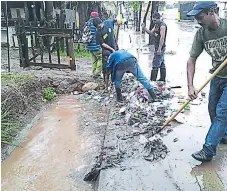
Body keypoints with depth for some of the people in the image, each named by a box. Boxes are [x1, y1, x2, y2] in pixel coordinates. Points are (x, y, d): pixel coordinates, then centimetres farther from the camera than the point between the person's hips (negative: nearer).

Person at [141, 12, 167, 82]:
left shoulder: (162, 25, -15)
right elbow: (151, 33, 17)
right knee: (162, 64, 14)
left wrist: (159, 49, -25)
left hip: (160, 48, -10)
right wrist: (144, 28, 0)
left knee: (155, 65, -11)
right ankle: (162, 79, 21)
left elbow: (162, 37, -21)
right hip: (158, 47, 10)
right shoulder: (157, 25, 16)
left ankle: (152, 80, -9)